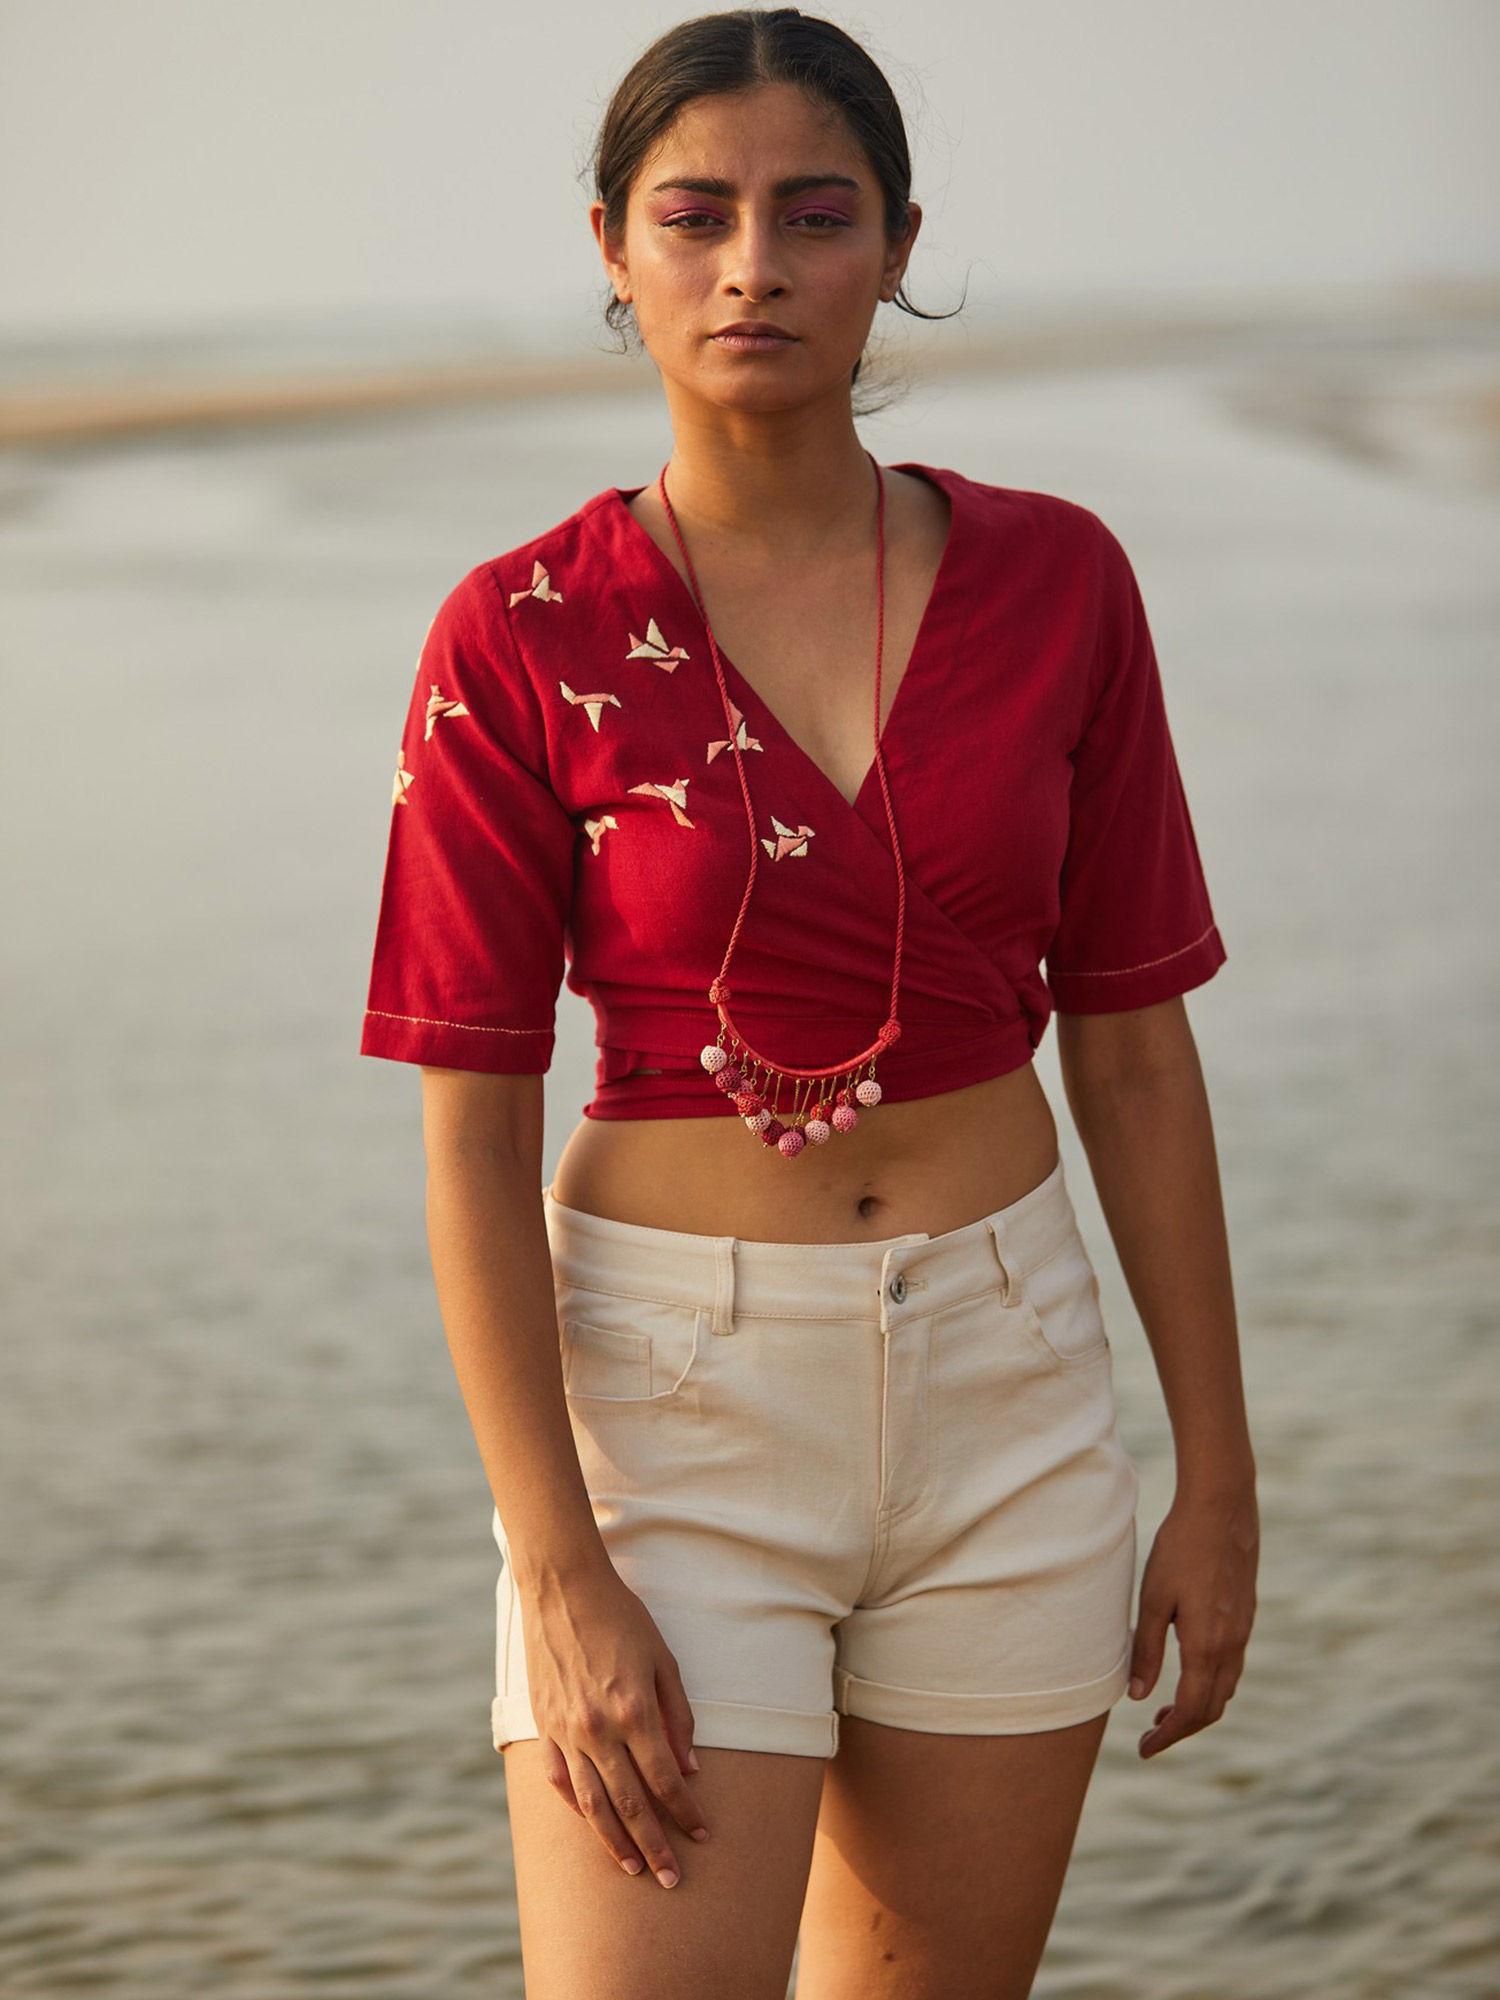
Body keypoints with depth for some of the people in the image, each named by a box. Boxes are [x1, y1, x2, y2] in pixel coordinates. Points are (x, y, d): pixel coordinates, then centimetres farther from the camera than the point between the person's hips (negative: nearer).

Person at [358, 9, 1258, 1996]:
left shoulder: (1053, 581, 0)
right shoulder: (522, 640, -8)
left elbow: (1135, 1049, 5)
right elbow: (469, 1140, -9)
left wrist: (1219, 1480, 5)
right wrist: (561, 1581, -15)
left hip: (1006, 1388, 3)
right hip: (667, 1394, -3)